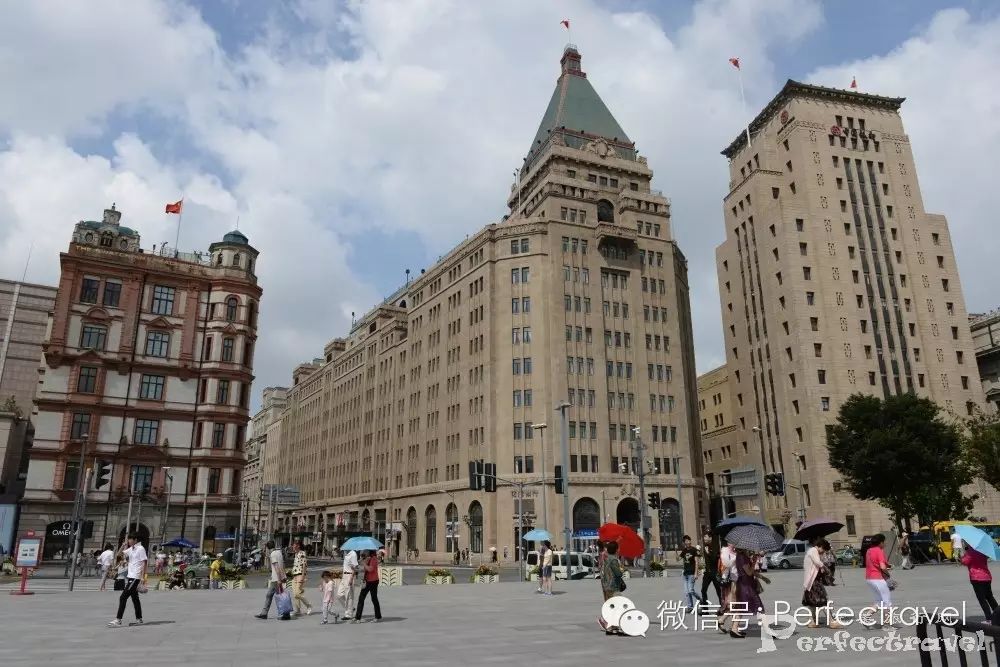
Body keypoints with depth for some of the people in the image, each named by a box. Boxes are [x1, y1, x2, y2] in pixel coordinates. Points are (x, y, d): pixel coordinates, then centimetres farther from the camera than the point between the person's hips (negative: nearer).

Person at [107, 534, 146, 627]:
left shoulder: (140, 549, -11)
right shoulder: (131, 549, 13)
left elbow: (144, 563, -14)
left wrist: (143, 577, -19)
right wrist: (125, 544, 8)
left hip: (135, 577, -9)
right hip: (130, 576, 9)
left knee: (123, 598, -10)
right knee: (135, 598, 12)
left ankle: (118, 620, -7)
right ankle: (139, 619, 19)